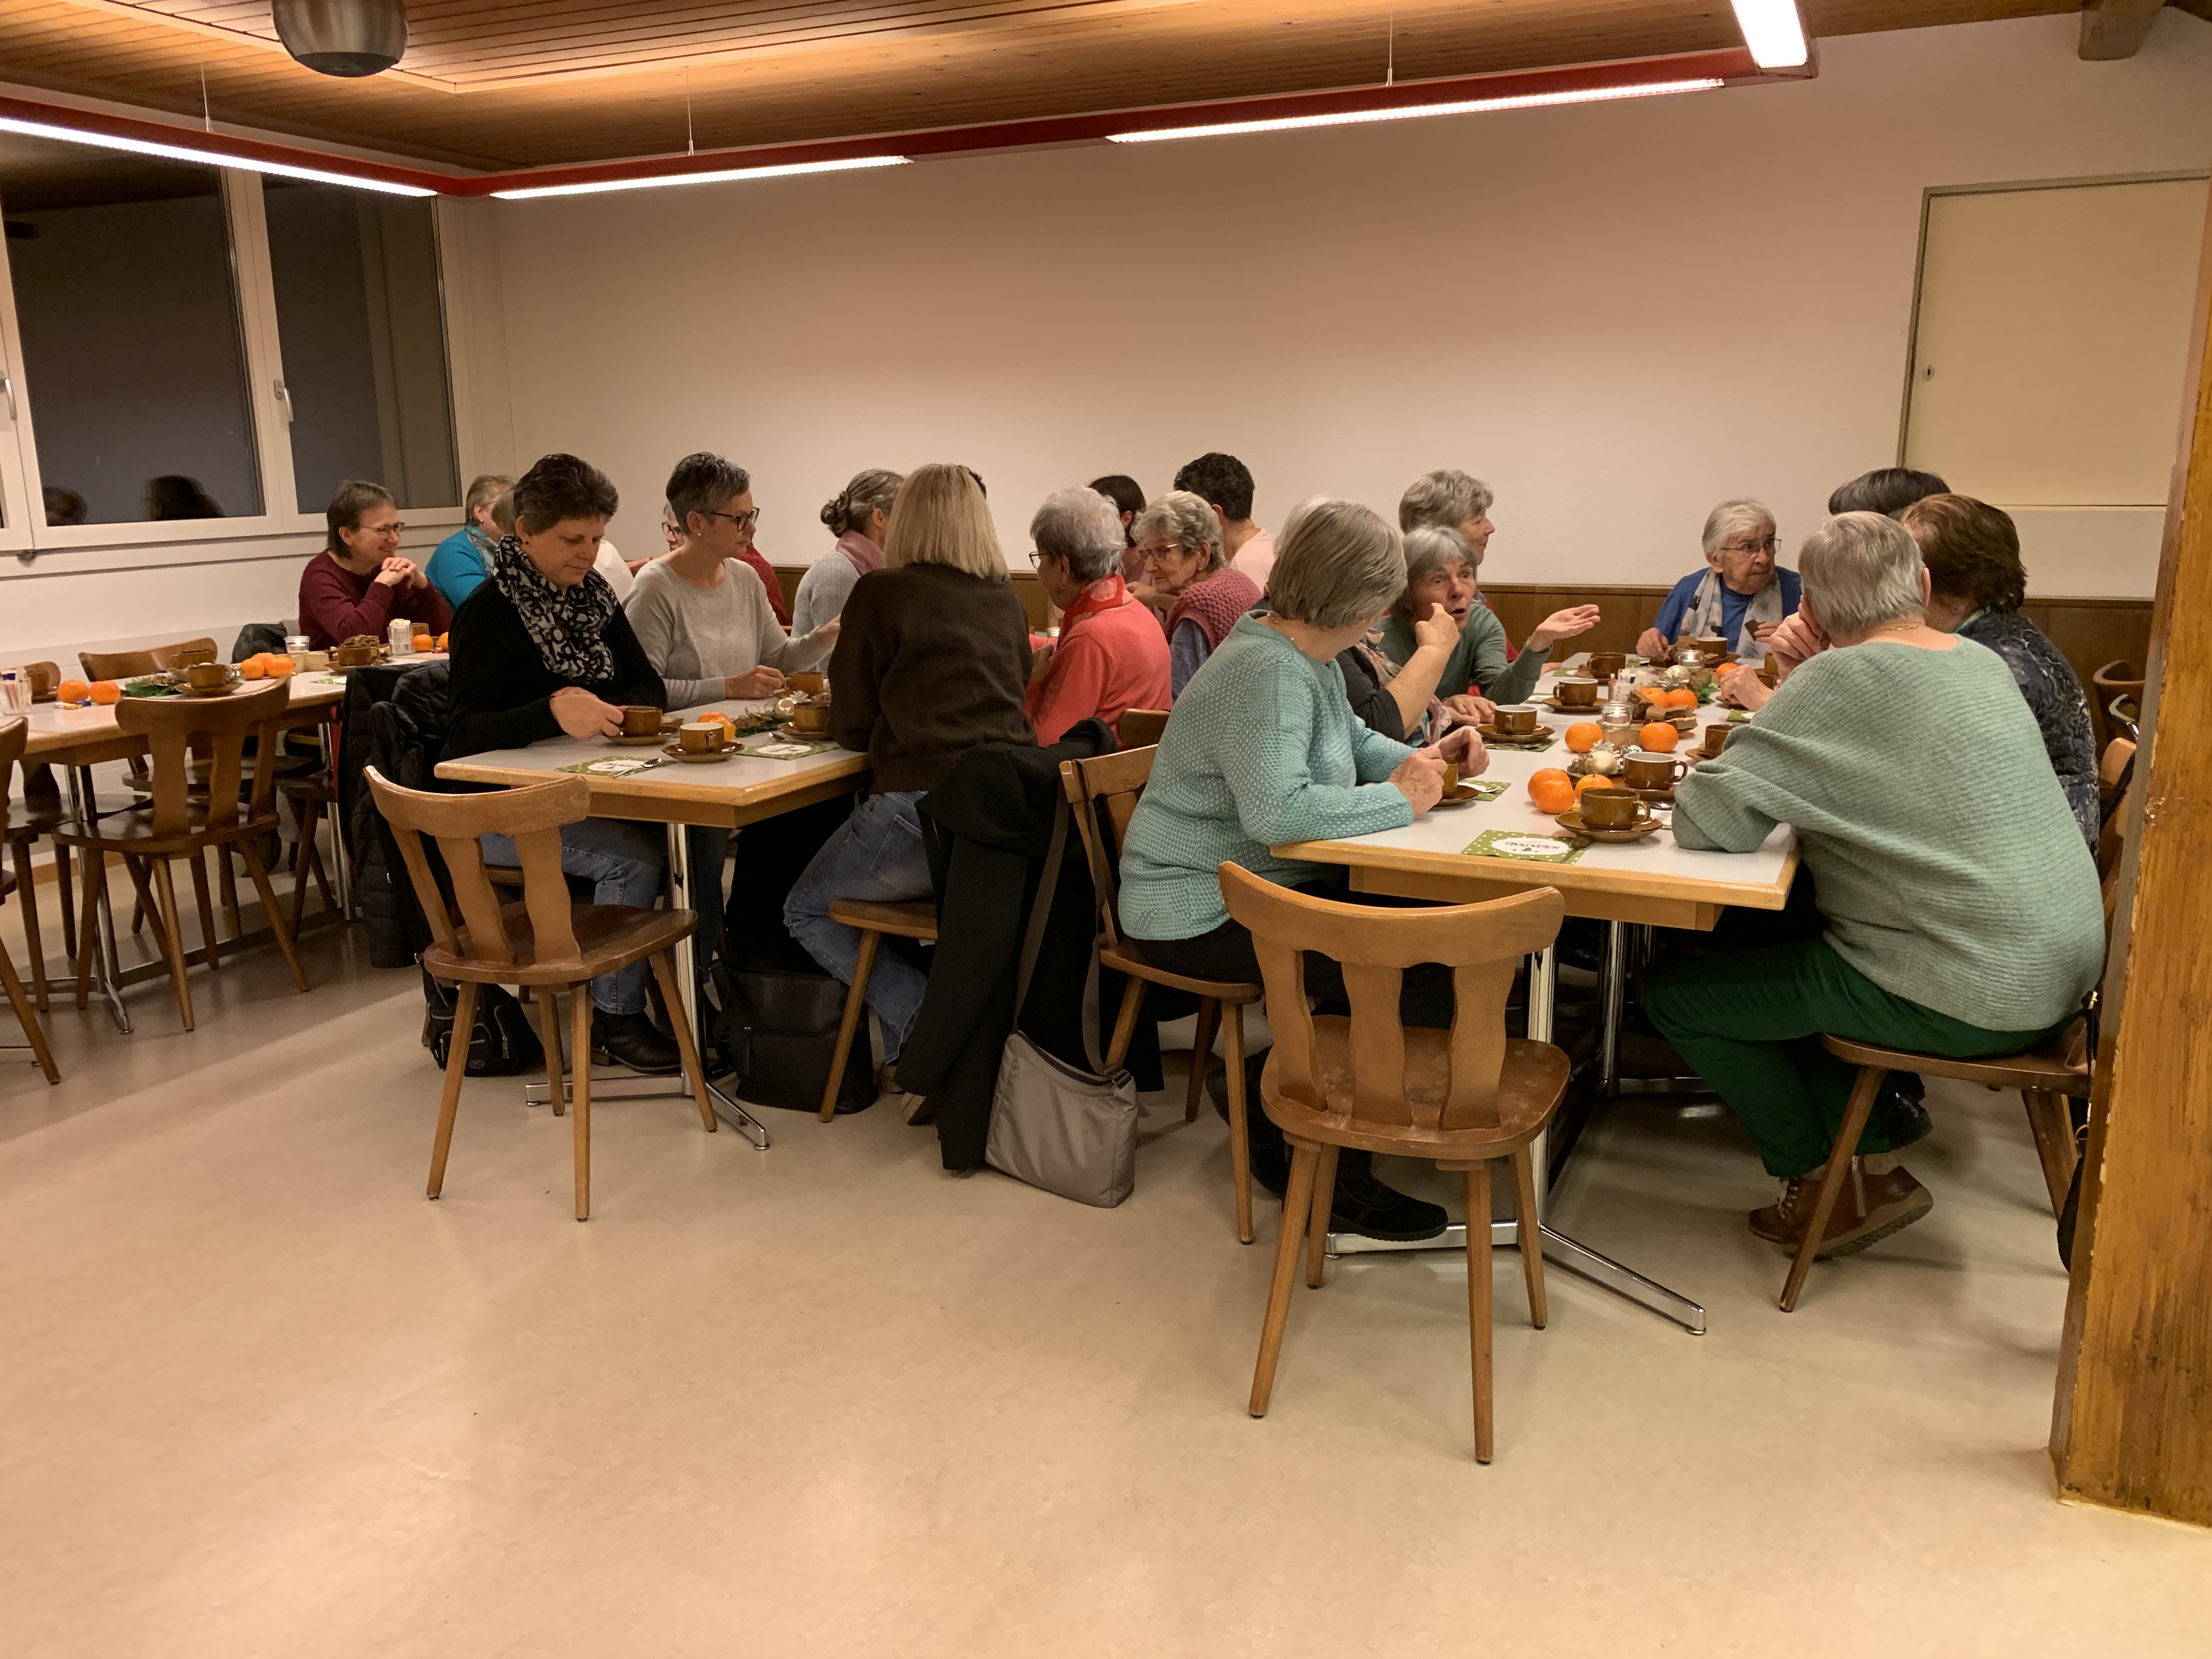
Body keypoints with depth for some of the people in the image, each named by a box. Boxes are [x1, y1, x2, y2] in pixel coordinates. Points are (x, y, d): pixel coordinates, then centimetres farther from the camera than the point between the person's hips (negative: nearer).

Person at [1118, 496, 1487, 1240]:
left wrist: (1418, 760, 5)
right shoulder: (1269, 673, -22)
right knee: (1424, 976, -16)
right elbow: (1278, 811, -34)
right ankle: (1328, 1172, 1)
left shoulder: (1307, 658, 10)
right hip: (1205, 915, -10)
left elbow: (1351, 740, 26)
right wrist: (1398, 799, -21)